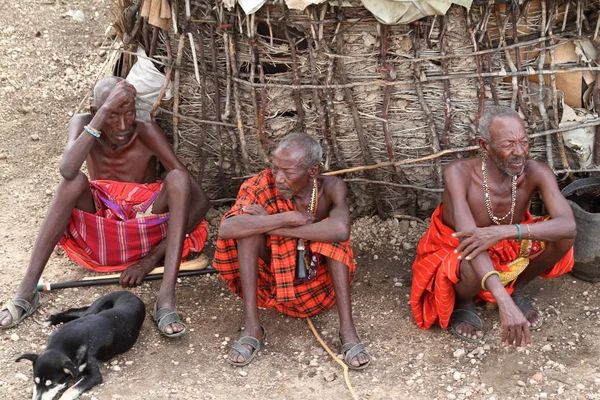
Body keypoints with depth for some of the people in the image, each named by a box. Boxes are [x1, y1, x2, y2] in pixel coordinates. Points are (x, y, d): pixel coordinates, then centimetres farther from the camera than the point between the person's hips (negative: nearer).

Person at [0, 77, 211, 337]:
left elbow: (200, 201, -19)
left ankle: (166, 298, -38)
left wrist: (152, 259, -22)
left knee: (177, 177, -27)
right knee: (75, 180, -27)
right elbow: (67, 170, -31)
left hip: (144, 235, -1)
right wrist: (105, 110, -33)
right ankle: (27, 291, -26)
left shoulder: (146, 133, -14)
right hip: (96, 235, 1)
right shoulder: (83, 123, -7)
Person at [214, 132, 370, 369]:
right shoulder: (264, 185, -19)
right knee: (249, 224, -24)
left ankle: (347, 330, -28)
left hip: (318, 282, 0)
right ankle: (252, 328, -25)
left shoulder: (330, 188, -18)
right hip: (273, 281, 1)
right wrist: (286, 219, -36)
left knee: (334, 235, -27)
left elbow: (341, 230, -41)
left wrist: (271, 225, -35)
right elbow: (226, 229, -35)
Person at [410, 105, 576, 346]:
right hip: (456, 254, -4)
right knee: (473, 271, -39)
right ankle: (463, 303, 0)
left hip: (508, 249, 4)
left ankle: (517, 290, 6)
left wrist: (505, 231, -50)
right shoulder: (460, 173, -32)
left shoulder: (535, 173, -23)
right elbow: (468, 239, -42)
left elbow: (568, 225, -35)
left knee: (562, 237, -22)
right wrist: (504, 304, -54)